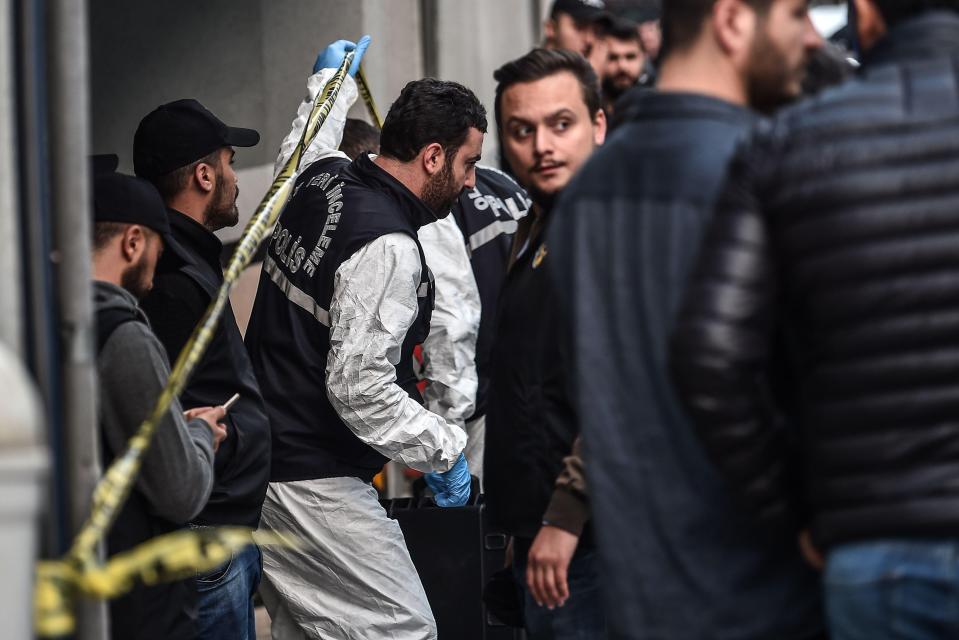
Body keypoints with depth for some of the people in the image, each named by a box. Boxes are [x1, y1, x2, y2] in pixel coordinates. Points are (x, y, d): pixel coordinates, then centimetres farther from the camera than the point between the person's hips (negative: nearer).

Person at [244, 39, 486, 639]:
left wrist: (331, 82, 53)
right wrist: (444, 447, -12)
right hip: (315, 484, -10)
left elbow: (305, 145, 36)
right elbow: (359, 388, -24)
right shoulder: (388, 248, -21)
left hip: (261, 460, 10)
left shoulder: (321, 180, 7)